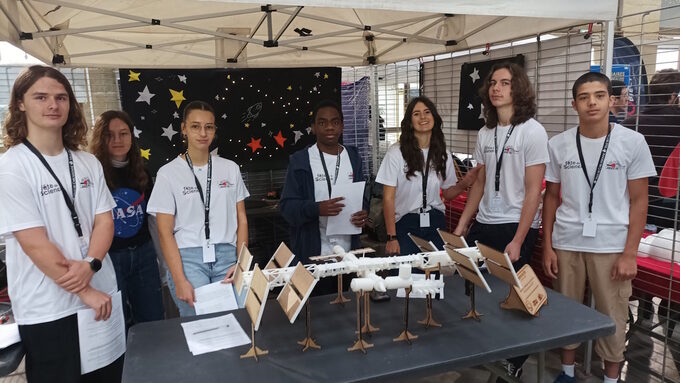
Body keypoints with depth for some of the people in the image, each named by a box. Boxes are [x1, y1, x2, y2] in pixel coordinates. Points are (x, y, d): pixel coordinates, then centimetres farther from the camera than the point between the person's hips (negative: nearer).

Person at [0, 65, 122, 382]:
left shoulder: (88, 163, 5)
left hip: (103, 298, 5)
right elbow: (35, 244, -15)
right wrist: (85, 293, -14)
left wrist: (90, 265, -16)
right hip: (48, 311, -5)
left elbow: (104, 220, 2)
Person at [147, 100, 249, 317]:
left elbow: (241, 219, 9)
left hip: (227, 255, 2)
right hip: (188, 258, -2)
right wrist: (180, 280, -10)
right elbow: (165, 232, -2)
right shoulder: (168, 173, 0)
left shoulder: (230, 169, 8)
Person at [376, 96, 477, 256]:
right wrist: (392, 238, -12)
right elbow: (388, 198, -8)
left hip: (436, 223, 4)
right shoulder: (396, 152, -8)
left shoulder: (443, 155, 6)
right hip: (406, 224, -3)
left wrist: (465, 183, -8)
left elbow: (447, 193, 13)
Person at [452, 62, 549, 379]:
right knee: (466, 285, 7)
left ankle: (514, 362, 27)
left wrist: (518, 241, -15)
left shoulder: (532, 132, -10)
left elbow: (533, 190, -12)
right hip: (483, 224, 6)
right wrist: (461, 225, 11)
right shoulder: (485, 133, 8)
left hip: (517, 227, -6)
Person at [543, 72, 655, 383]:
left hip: (611, 246, -1)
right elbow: (551, 198, 6)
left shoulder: (632, 142, -4)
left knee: (612, 317, 8)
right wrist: (547, 247, 3)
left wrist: (630, 253, -6)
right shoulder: (558, 144, 0)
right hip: (566, 243, 1)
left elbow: (639, 200, -1)